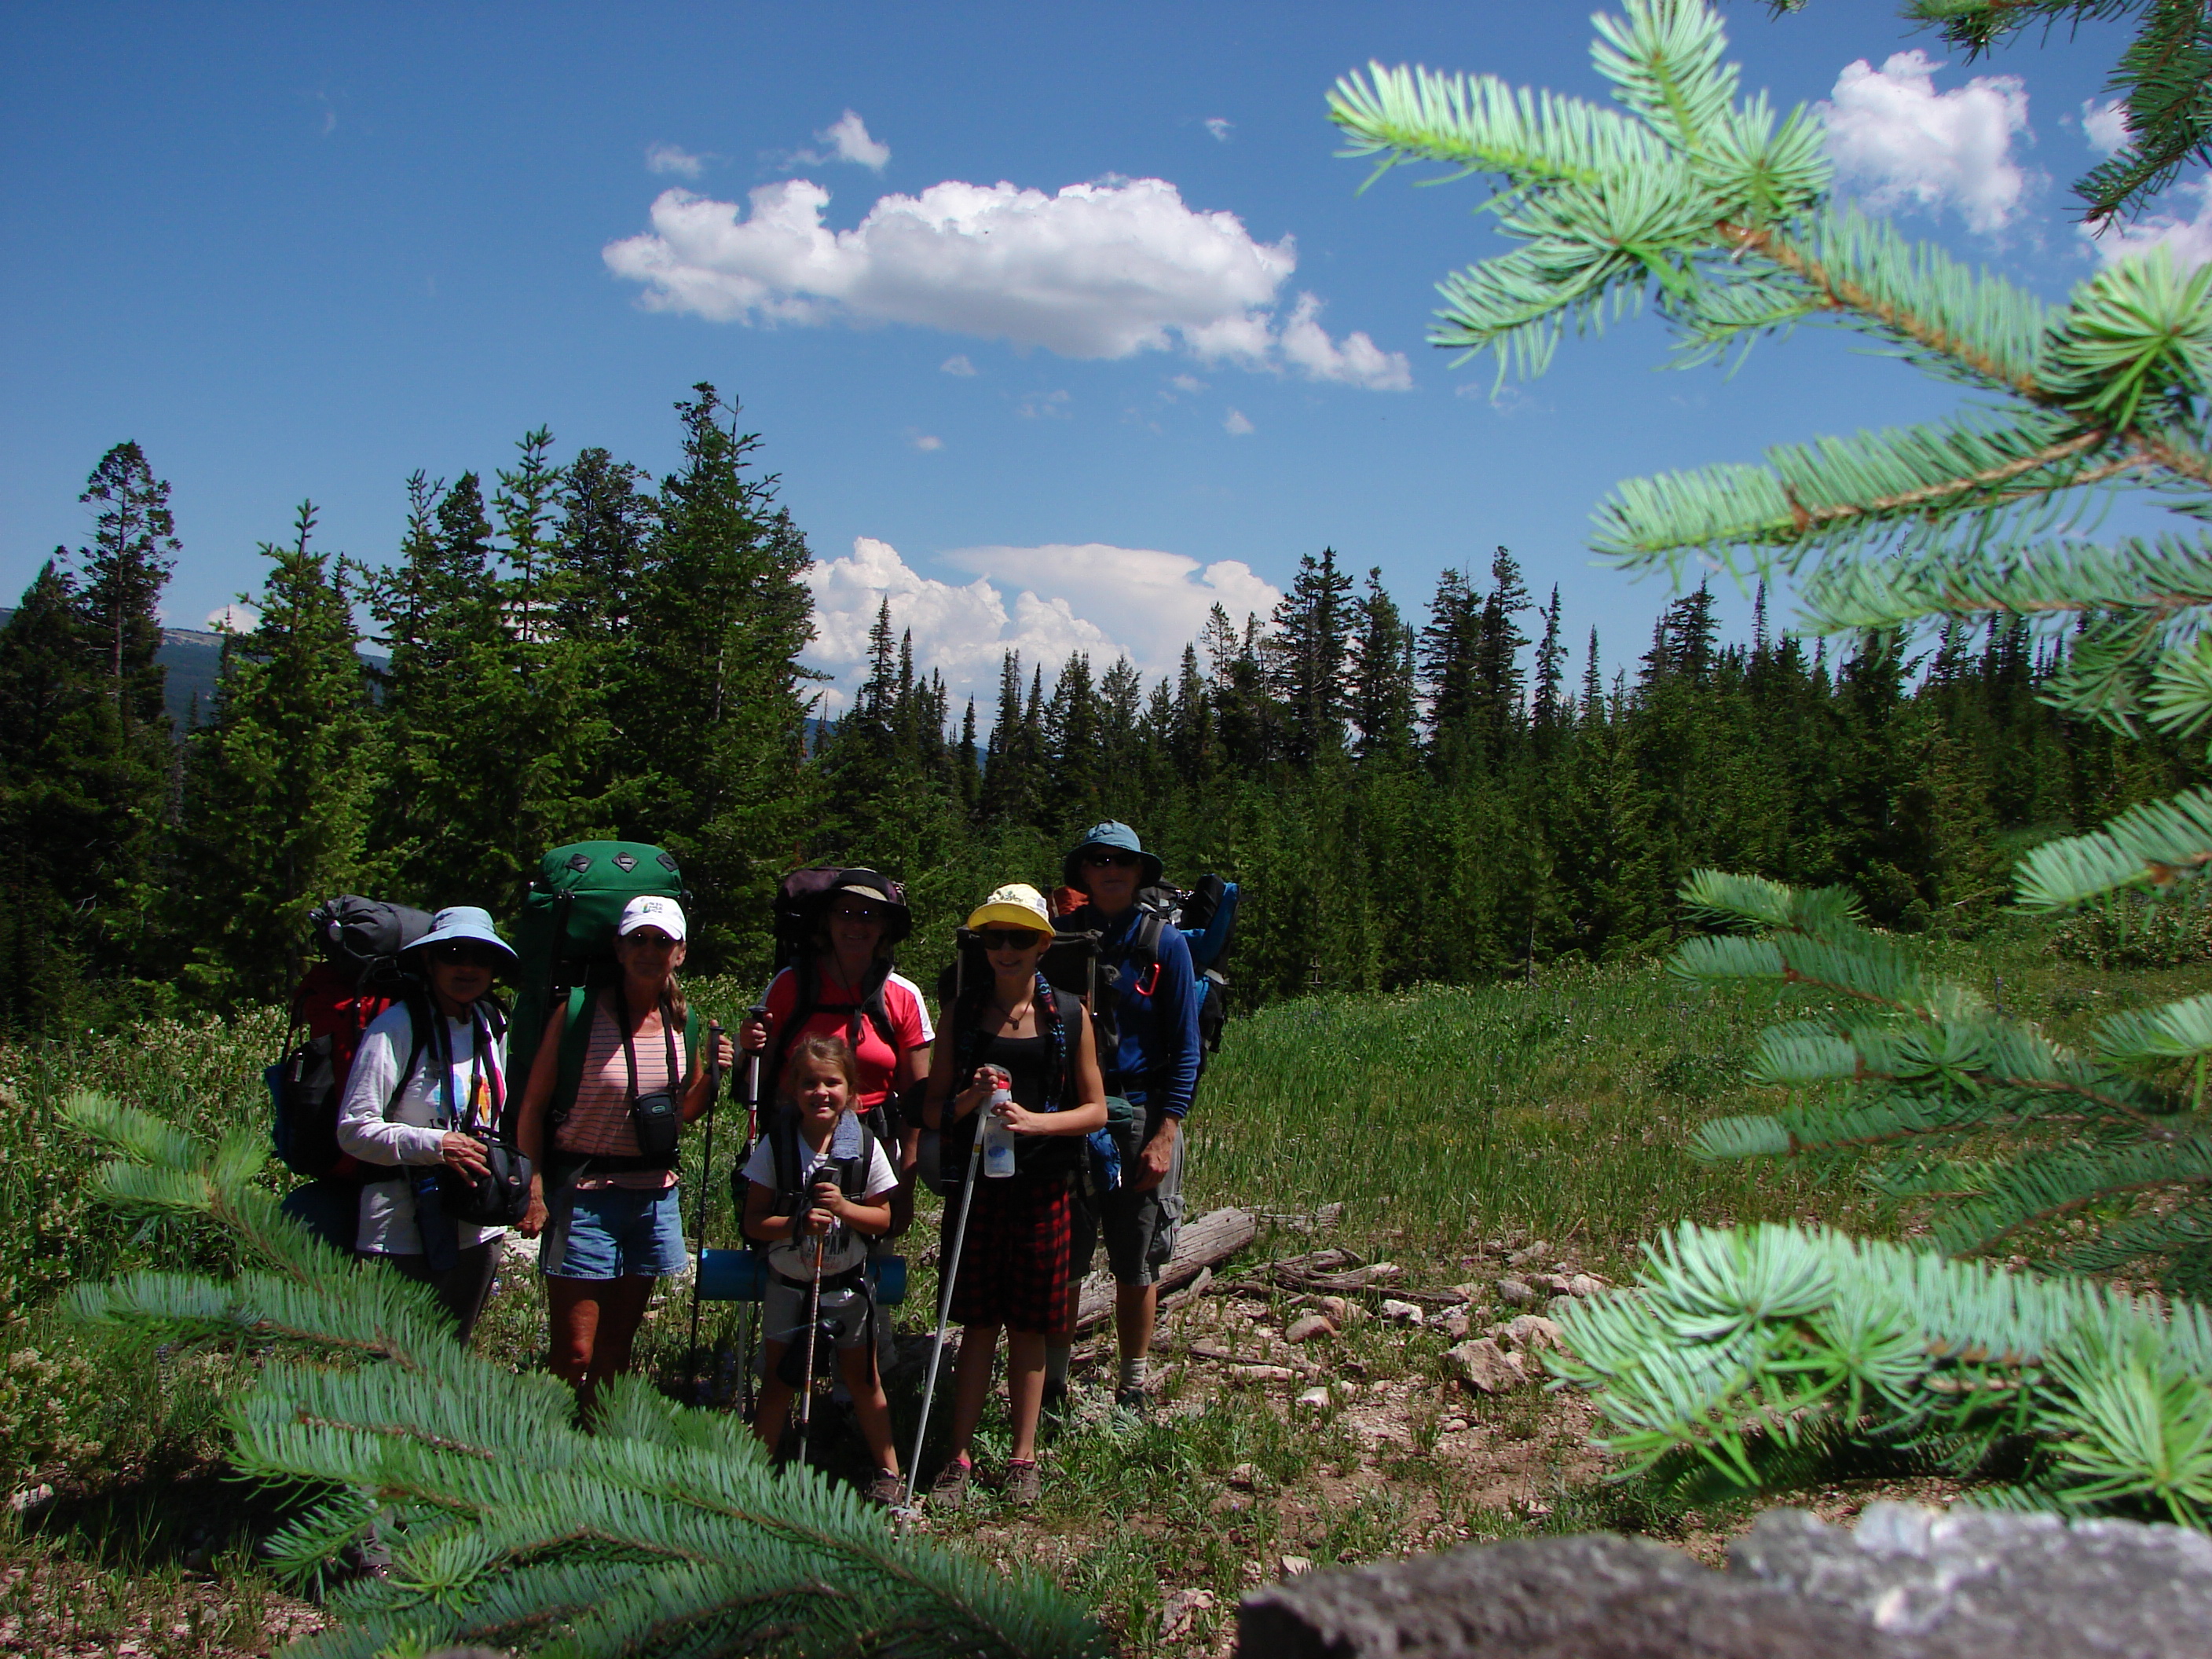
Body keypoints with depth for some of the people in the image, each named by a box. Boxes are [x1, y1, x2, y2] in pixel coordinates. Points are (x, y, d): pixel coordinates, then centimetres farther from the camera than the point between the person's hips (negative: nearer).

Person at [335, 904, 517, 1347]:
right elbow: (354, 1131, -15)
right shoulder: (397, 1028, -12)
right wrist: (435, 1145, -23)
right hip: (404, 1233, -7)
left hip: (477, 1233, 7)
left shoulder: (492, 1027, 9)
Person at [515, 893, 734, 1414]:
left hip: (655, 1195, 5)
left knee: (617, 1350, 13)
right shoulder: (578, 1014, -9)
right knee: (575, 1356, -6)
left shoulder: (682, 1022, 5)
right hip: (584, 1194, -5)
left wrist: (710, 1074, -3)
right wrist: (534, 1191, -15)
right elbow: (533, 1106, -7)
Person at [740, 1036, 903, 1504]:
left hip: (846, 1285, 0)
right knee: (777, 1382, 9)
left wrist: (844, 1208, -22)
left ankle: (888, 1470, 27)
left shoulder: (865, 1147, -8)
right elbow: (753, 1221, -11)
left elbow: (884, 1218, -4)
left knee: (862, 1379, 12)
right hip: (787, 1285, 0)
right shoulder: (774, 1147, -11)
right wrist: (797, 1224, -28)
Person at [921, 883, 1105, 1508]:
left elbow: (1095, 1110, 2)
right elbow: (932, 1109, 5)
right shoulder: (963, 1012, 4)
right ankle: (959, 1457, 12)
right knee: (979, 1323, 4)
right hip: (975, 1185, 1)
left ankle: (1023, 1457, 18)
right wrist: (969, 1100, -16)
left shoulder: (1070, 1017, 1)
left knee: (1030, 1327, 7)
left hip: (1042, 1190, 0)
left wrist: (1035, 1121, -15)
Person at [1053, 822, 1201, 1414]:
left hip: (1141, 1115, -1)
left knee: (1136, 1266, 7)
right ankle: (1052, 1387, 15)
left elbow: (1185, 1049, -1)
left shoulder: (1166, 944, 0)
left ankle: (1133, 1390, 20)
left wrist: (1164, 1135, -9)